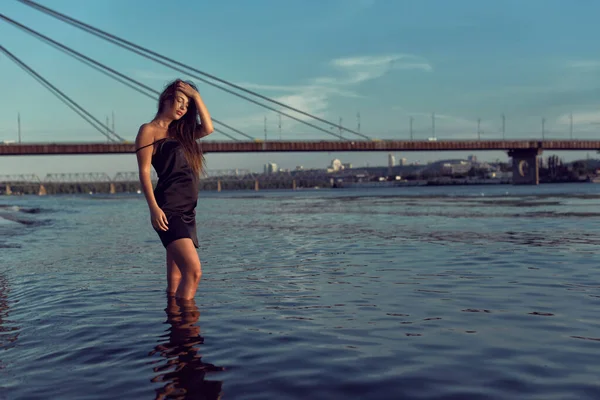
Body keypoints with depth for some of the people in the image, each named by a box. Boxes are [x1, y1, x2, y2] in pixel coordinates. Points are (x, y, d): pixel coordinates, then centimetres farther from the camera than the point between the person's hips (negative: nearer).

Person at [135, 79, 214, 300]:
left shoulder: (179, 132, 22)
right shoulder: (149, 130, 1)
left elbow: (208, 128, 7)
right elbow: (144, 172, -7)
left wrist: (196, 96, 9)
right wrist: (153, 208, -17)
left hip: (187, 212, 8)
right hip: (169, 211, -8)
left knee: (176, 279, 9)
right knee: (193, 270, -21)